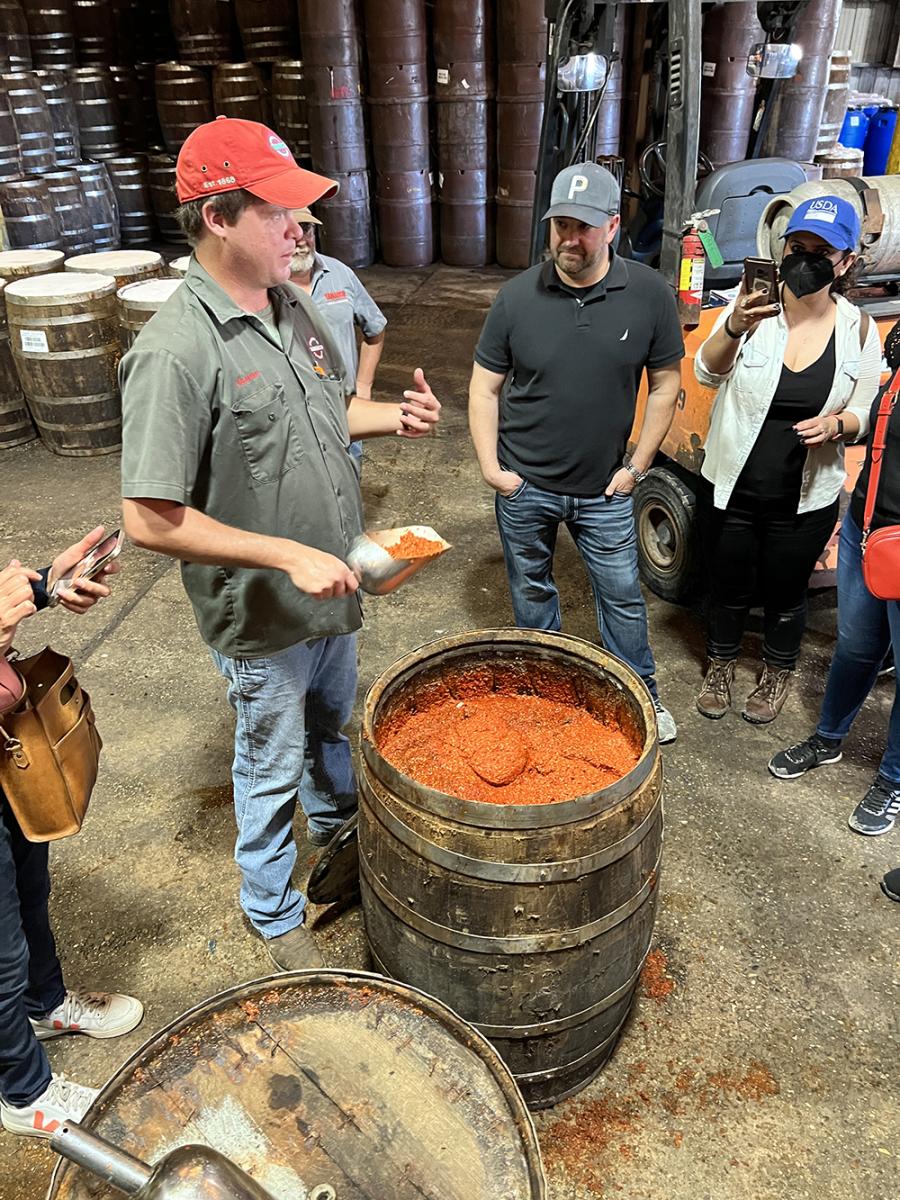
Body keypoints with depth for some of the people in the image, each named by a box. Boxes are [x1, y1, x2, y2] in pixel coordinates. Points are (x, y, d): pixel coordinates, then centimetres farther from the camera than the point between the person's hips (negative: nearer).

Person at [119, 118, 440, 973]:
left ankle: (336, 832, 56)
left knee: (332, 729, 28)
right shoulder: (176, 350, -26)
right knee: (271, 768, 14)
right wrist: (290, 556, -28)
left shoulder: (294, 305, -1)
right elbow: (151, 520, -27)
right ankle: (275, 917, 39)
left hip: (332, 585, 7)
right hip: (263, 617, -7)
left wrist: (395, 417, -6)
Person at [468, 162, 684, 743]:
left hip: (604, 490, 0)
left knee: (623, 594, 12)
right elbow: (485, 386, -1)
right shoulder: (518, 295, -7)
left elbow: (666, 382, 1)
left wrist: (638, 465, -3)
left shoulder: (650, 293, -7)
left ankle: (643, 695, 33)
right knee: (531, 590, 17)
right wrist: (491, 467, -6)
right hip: (524, 484, 1)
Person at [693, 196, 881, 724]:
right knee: (729, 588, 17)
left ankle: (778, 675, 44)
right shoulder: (753, 308, -10)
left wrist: (838, 424, -20)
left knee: (785, 595, 17)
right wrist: (734, 329, -44)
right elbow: (707, 373, -23)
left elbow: (865, 413, 3)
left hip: (805, 501, 1)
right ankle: (721, 666, 43)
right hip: (731, 488, 0)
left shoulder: (858, 330, -4)